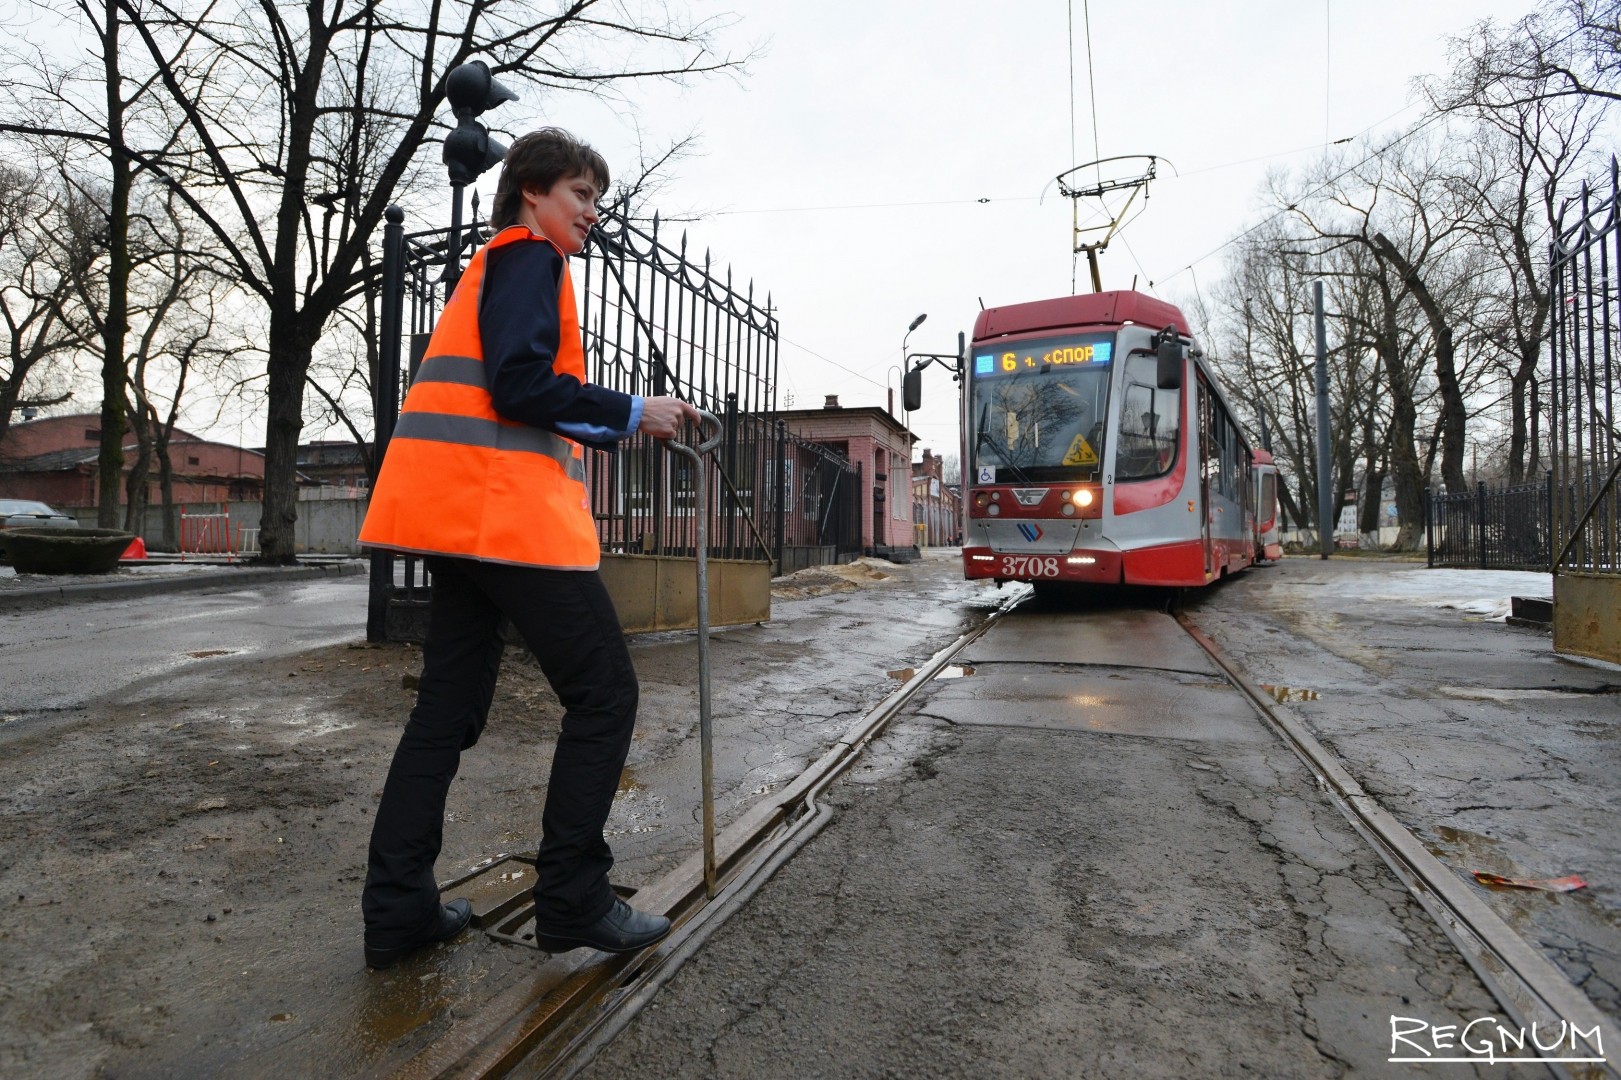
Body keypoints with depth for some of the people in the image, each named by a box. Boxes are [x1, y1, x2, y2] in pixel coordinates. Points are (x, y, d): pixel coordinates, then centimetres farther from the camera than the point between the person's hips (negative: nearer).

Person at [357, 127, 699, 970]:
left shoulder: (494, 267, 29)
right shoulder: (529, 258, -1)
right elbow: (522, 386, -17)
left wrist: (621, 426, 19)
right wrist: (632, 413, -10)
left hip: (460, 515, 11)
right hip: (507, 513, -11)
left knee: (451, 706, 11)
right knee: (603, 694, -3)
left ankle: (397, 908, 16)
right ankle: (573, 900, 4)